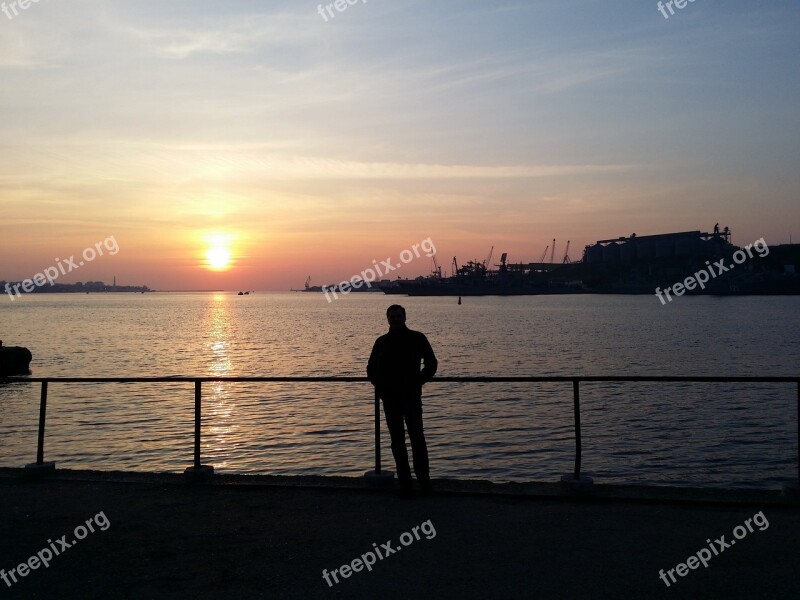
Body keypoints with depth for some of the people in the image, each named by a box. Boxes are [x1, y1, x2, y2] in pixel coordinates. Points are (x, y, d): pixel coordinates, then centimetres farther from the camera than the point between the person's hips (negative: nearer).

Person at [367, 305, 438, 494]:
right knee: (397, 441, 4)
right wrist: (380, 386, 6)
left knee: (417, 437, -10)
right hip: (390, 398, 3)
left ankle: (424, 480, -3)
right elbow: (372, 368, 20)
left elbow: (431, 363, 8)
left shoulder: (417, 338, 3)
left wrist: (419, 381, -1)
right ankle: (404, 482, 10)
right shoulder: (382, 342, 11)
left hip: (411, 397, -3)